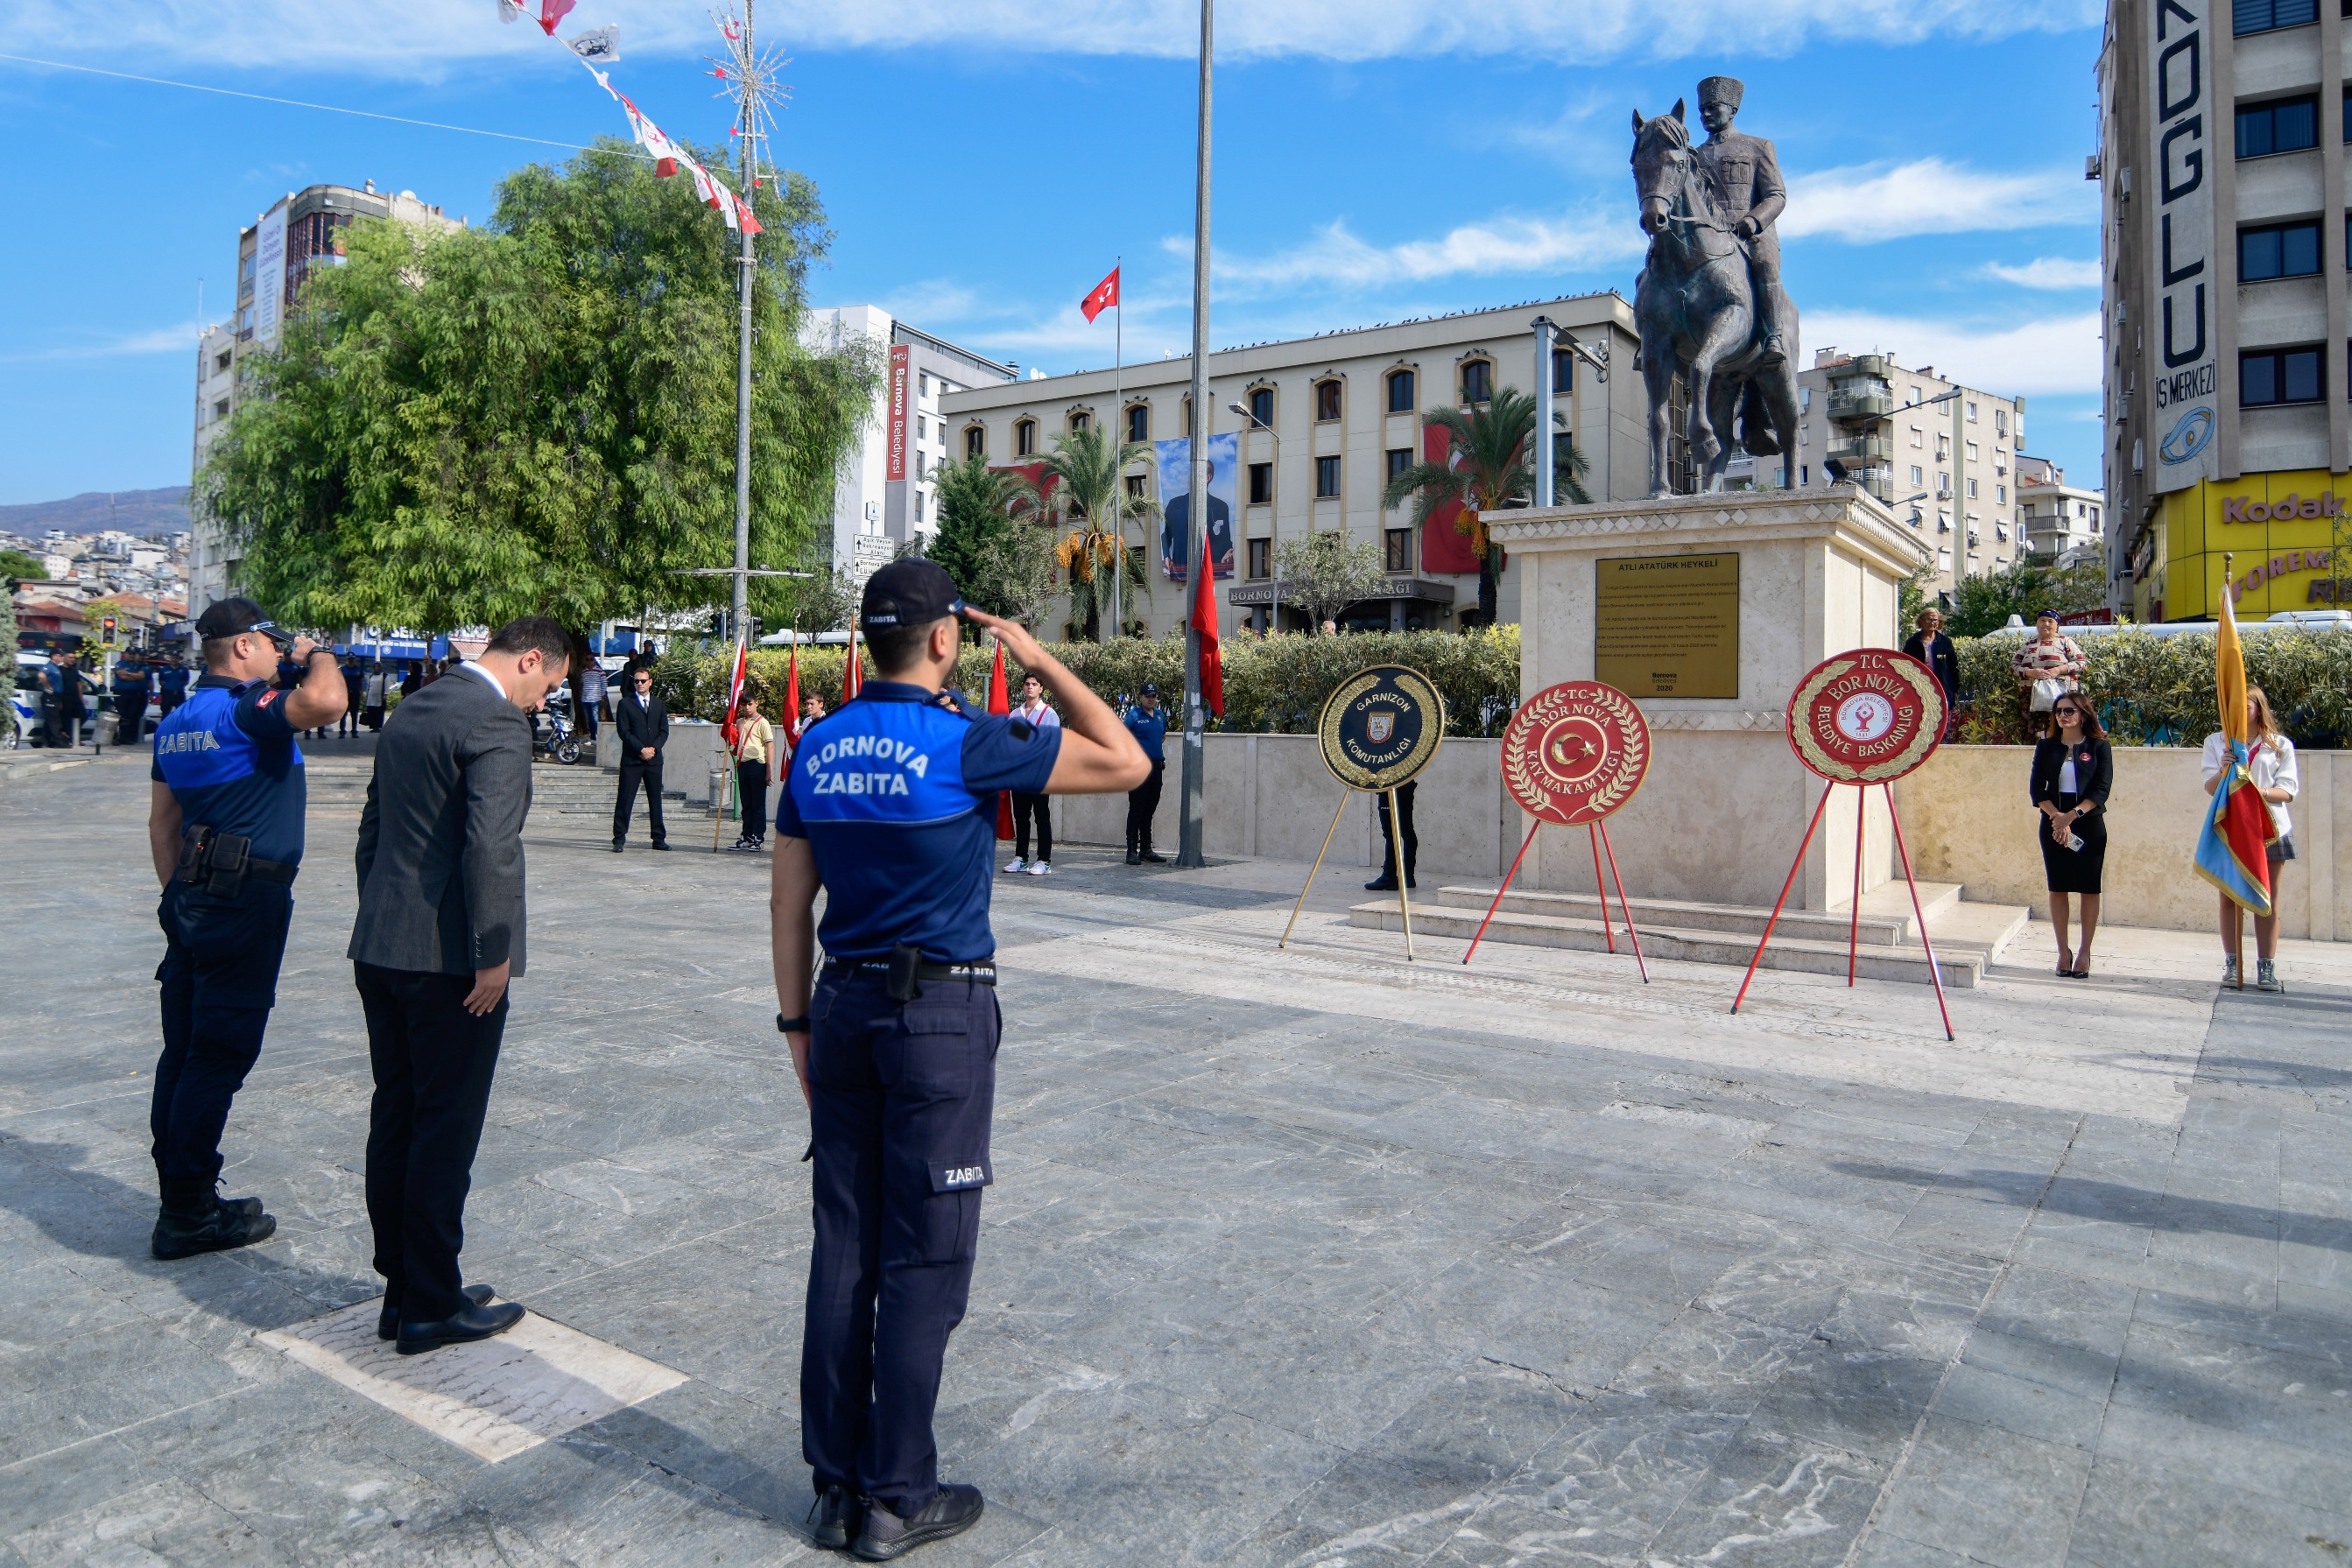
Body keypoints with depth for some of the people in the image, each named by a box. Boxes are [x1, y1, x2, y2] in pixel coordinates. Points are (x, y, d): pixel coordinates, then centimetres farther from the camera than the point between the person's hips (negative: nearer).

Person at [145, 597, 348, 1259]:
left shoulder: (177, 721, 15)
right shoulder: (248, 709, -14)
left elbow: (162, 820, 18)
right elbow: (326, 702, -33)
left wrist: (178, 895, 23)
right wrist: (316, 655, -12)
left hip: (192, 899, 9)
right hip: (248, 900, -9)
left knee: (184, 1051, 13)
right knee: (219, 1055, -2)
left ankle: (181, 1198, 24)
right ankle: (189, 1215, 5)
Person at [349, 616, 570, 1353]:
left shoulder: (408, 713, 14)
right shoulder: (497, 724, -15)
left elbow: (371, 829, 18)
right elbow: (491, 847, -23)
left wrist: (381, 927, 22)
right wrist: (494, 955, -17)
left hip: (381, 951, 9)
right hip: (449, 958, -9)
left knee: (394, 1121, 15)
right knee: (445, 1131, 1)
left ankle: (401, 1290, 26)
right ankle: (433, 1305, 12)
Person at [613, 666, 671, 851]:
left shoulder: (658, 703, 13)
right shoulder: (625, 703, 2)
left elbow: (664, 731, 8)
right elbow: (624, 731, -5)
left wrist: (653, 748, -8)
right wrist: (641, 750, -13)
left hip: (654, 759, 3)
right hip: (631, 759, -3)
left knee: (656, 800, 7)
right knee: (625, 800, -3)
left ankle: (659, 839, 13)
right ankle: (618, 839, 1)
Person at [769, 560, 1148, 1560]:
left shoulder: (818, 747, 6)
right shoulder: (967, 741, -13)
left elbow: (788, 902, 9)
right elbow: (1124, 763, -7)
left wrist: (799, 1023, 18)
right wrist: (1041, 662, 1)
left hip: (843, 1008, 6)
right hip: (941, 1015, -6)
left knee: (842, 1252, 13)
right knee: (923, 1262, 4)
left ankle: (837, 1487, 24)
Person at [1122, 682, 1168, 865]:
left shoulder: (1160, 716, 13)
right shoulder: (1133, 715, -7)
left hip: (1156, 767, 7)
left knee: (1149, 810, 13)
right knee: (1136, 810, -4)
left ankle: (1146, 850, 20)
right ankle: (1132, 851, 0)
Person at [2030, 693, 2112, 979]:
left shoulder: (2098, 746, 2)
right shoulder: (2046, 748, 8)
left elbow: (2102, 788, -6)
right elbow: (2037, 788, 1)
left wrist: (2073, 815, -17)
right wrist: (2057, 817, -14)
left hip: (2089, 824, -2)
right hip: (2053, 824, 2)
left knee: (2089, 889, 1)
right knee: (2057, 888, 3)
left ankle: (2084, 952, 9)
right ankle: (2063, 951, 11)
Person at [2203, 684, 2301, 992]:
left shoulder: (2281, 745, 8)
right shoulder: (2216, 742, 9)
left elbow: (2288, 790, 1)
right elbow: (2210, 787, 1)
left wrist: (2263, 792, -20)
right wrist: (2223, 770, -21)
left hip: (2270, 829, 0)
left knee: (2268, 900, 1)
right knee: (2230, 897, 1)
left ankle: (2266, 969, 2)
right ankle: (2232, 965, 5)